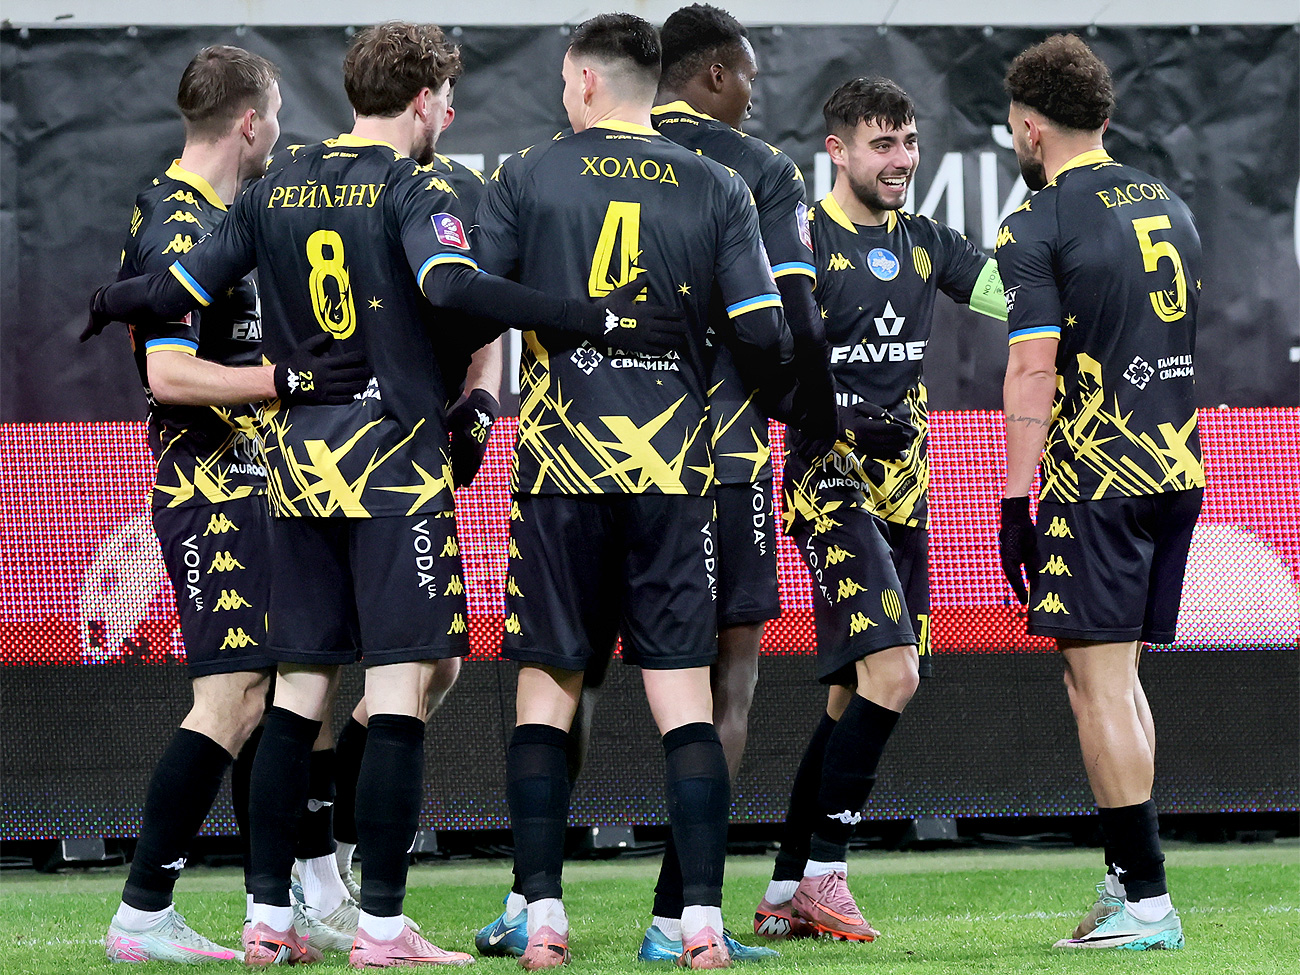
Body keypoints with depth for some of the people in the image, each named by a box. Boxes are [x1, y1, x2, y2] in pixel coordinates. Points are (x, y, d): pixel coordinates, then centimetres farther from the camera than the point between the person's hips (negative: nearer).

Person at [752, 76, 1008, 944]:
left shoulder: (924, 244, 13)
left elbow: (1017, 292, 7)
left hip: (904, 489, 8)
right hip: (832, 485, -8)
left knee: (856, 694, 8)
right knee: (891, 672, -20)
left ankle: (785, 895, 13)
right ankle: (823, 872, -12)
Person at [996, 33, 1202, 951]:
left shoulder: (1036, 227, -9)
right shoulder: (1170, 206, 14)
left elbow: (1034, 369, -15)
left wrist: (1015, 499, -12)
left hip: (1096, 478, -7)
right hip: (1176, 467, 8)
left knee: (1099, 681, -5)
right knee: (1117, 675, 17)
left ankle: (1147, 901, -9)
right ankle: (1129, 874, 16)